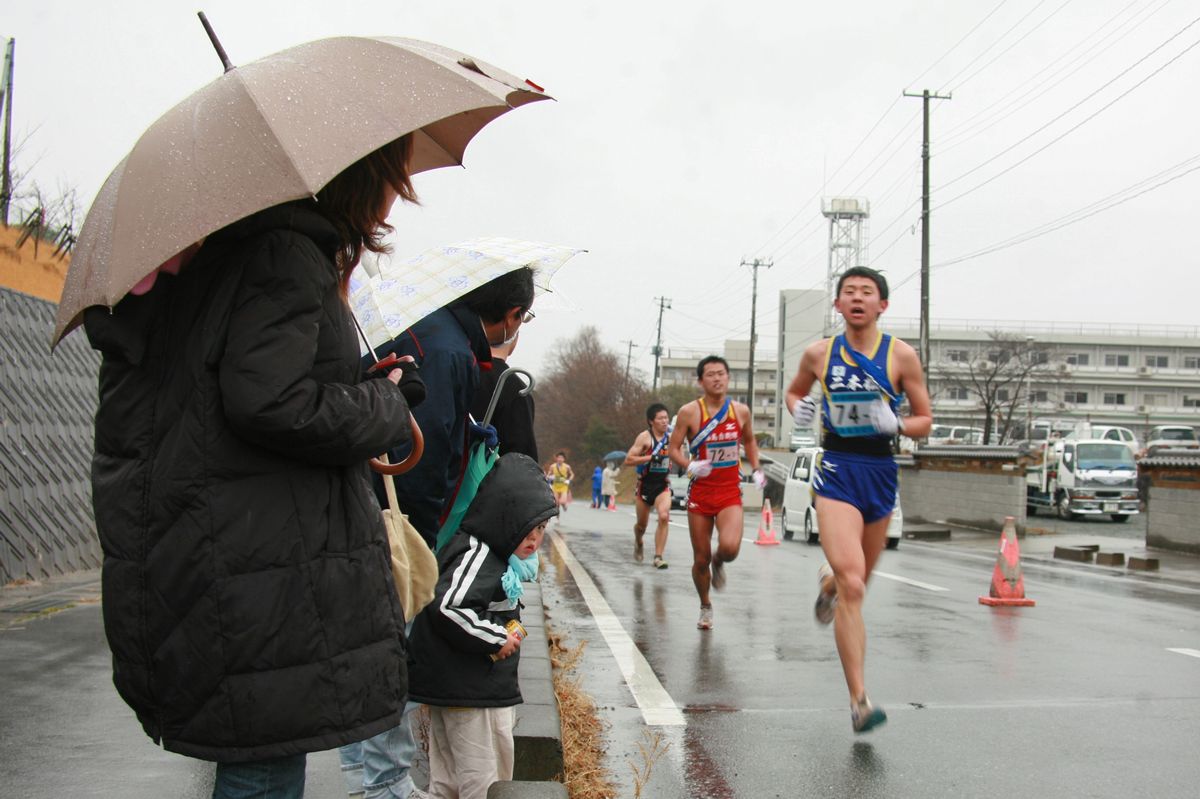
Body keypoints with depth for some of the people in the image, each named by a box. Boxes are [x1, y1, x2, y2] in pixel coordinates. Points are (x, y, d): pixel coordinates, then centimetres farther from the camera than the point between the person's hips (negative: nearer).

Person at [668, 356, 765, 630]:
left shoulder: (741, 411, 3)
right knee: (701, 559, 5)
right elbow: (673, 448, -3)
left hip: (730, 492, 1)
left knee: (730, 547, -24)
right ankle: (705, 607, 31)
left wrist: (756, 470, 7)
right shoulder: (689, 412, -7)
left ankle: (718, 563, 15)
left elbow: (749, 441, 21)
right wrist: (690, 466, -22)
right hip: (700, 492, -1)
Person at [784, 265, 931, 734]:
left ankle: (827, 582, 58)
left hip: (880, 471, 2)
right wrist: (798, 409, -1)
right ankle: (859, 701, -16)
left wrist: (894, 424, -17)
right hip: (837, 470, -2)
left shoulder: (900, 356, -1)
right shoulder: (819, 354, 2)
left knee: (857, 581, 19)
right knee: (852, 586, -17)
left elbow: (925, 423, 4)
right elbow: (794, 391, 22)